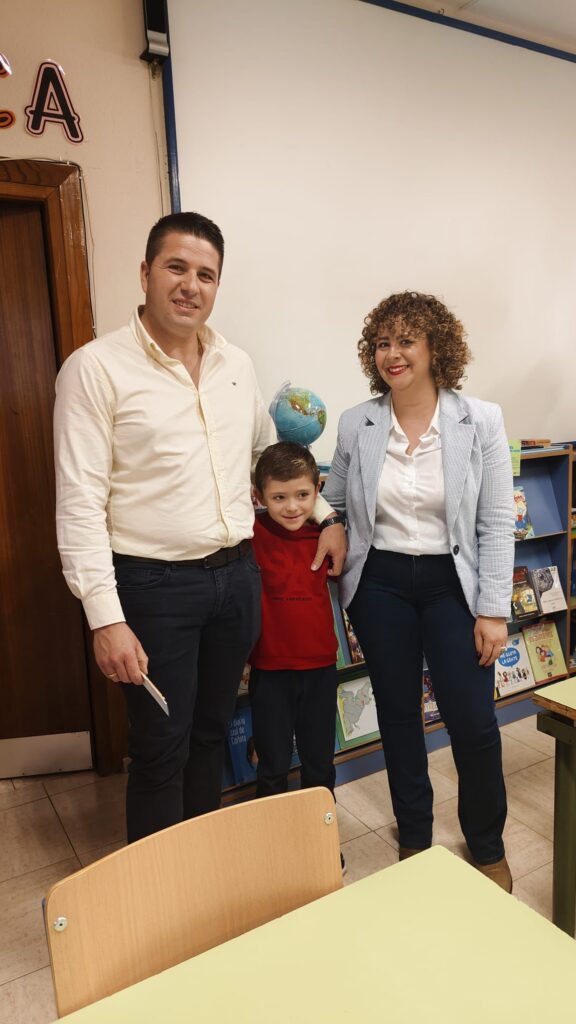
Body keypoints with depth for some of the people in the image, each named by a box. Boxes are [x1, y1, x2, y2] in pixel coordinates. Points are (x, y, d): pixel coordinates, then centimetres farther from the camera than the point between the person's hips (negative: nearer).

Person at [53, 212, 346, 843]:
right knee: (162, 751, 8)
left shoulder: (237, 365, 8)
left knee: (211, 734, 20)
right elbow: (80, 503, -14)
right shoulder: (96, 368, -10)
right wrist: (106, 619, -18)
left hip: (237, 575, 6)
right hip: (155, 585, -5)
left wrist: (326, 515, 16)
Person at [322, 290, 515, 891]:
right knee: (397, 713, 13)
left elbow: (496, 524, -5)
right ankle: (414, 837, 38)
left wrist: (493, 610, -8)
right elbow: (330, 503, 11)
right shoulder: (356, 425, -1)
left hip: (452, 582, -1)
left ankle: (487, 847, 31)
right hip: (380, 583, 2)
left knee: (473, 722, 1)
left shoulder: (479, 421, -6)